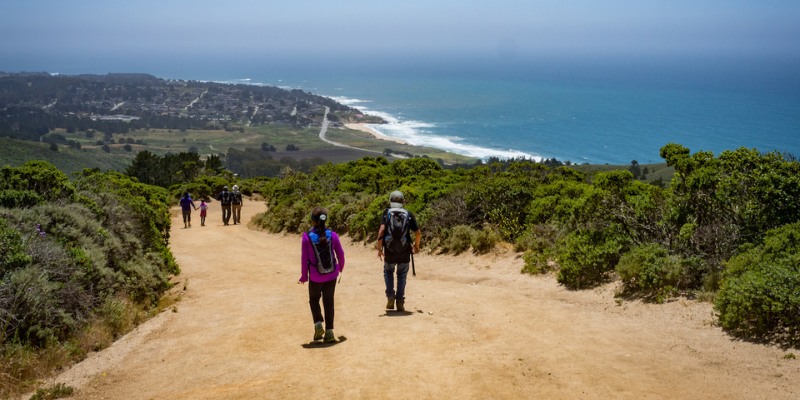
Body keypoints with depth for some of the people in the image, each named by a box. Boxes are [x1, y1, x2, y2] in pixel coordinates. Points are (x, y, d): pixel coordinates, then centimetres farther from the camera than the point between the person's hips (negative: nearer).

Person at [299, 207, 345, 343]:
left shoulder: (307, 236, -13)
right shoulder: (332, 235, -7)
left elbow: (304, 258, -9)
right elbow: (340, 254, 1)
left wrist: (304, 276, 4)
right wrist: (340, 267, 22)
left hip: (315, 277, -2)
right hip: (331, 275, 2)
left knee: (314, 300, 20)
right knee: (328, 302, 11)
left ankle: (318, 323, 0)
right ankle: (329, 332, 10)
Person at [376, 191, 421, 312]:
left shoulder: (387, 213, 0)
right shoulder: (408, 214, 4)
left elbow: (382, 230, -13)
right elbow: (418, 233, 2)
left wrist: (379, 248, -10)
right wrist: (416, 245, 20)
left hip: (390, 250, 0)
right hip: (404, 251, 0)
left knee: (388, 271, 23)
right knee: (402, 276, 14)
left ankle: (390, 297, 11)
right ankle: (400, 302, 11)